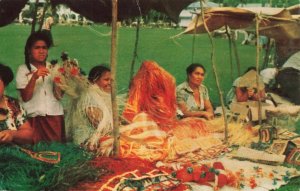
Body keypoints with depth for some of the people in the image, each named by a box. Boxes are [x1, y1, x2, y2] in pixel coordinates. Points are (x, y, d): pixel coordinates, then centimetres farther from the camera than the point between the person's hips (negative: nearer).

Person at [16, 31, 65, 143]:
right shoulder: (23, 69, 3)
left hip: (54, 117, 2)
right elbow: (25, 97, -8)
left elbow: (59, 95, 2)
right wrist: (34, 77, -19)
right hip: (33, 118, -2)